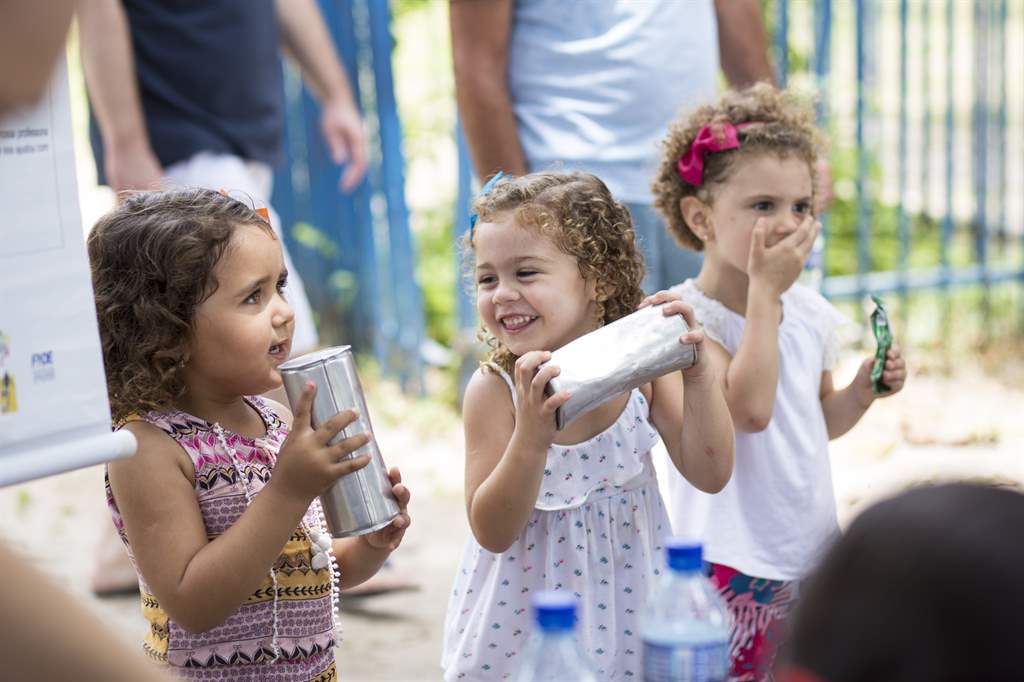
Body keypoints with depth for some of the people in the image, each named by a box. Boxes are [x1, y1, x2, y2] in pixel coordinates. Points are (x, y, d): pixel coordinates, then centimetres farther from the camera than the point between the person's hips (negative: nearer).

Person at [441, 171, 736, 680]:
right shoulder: (495, 389, -19)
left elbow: (709, 475, -10)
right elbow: (492, 533, -19)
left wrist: (699, 376, -23)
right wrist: (531, 437, -35)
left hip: (627, 597, 2)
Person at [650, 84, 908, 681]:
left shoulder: (809, 311, 7)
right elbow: (749, 409, -29)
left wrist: (862, 392, -1)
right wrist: (765, 290, -23)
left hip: (813, 550, 6)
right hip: (734, 565, -6)